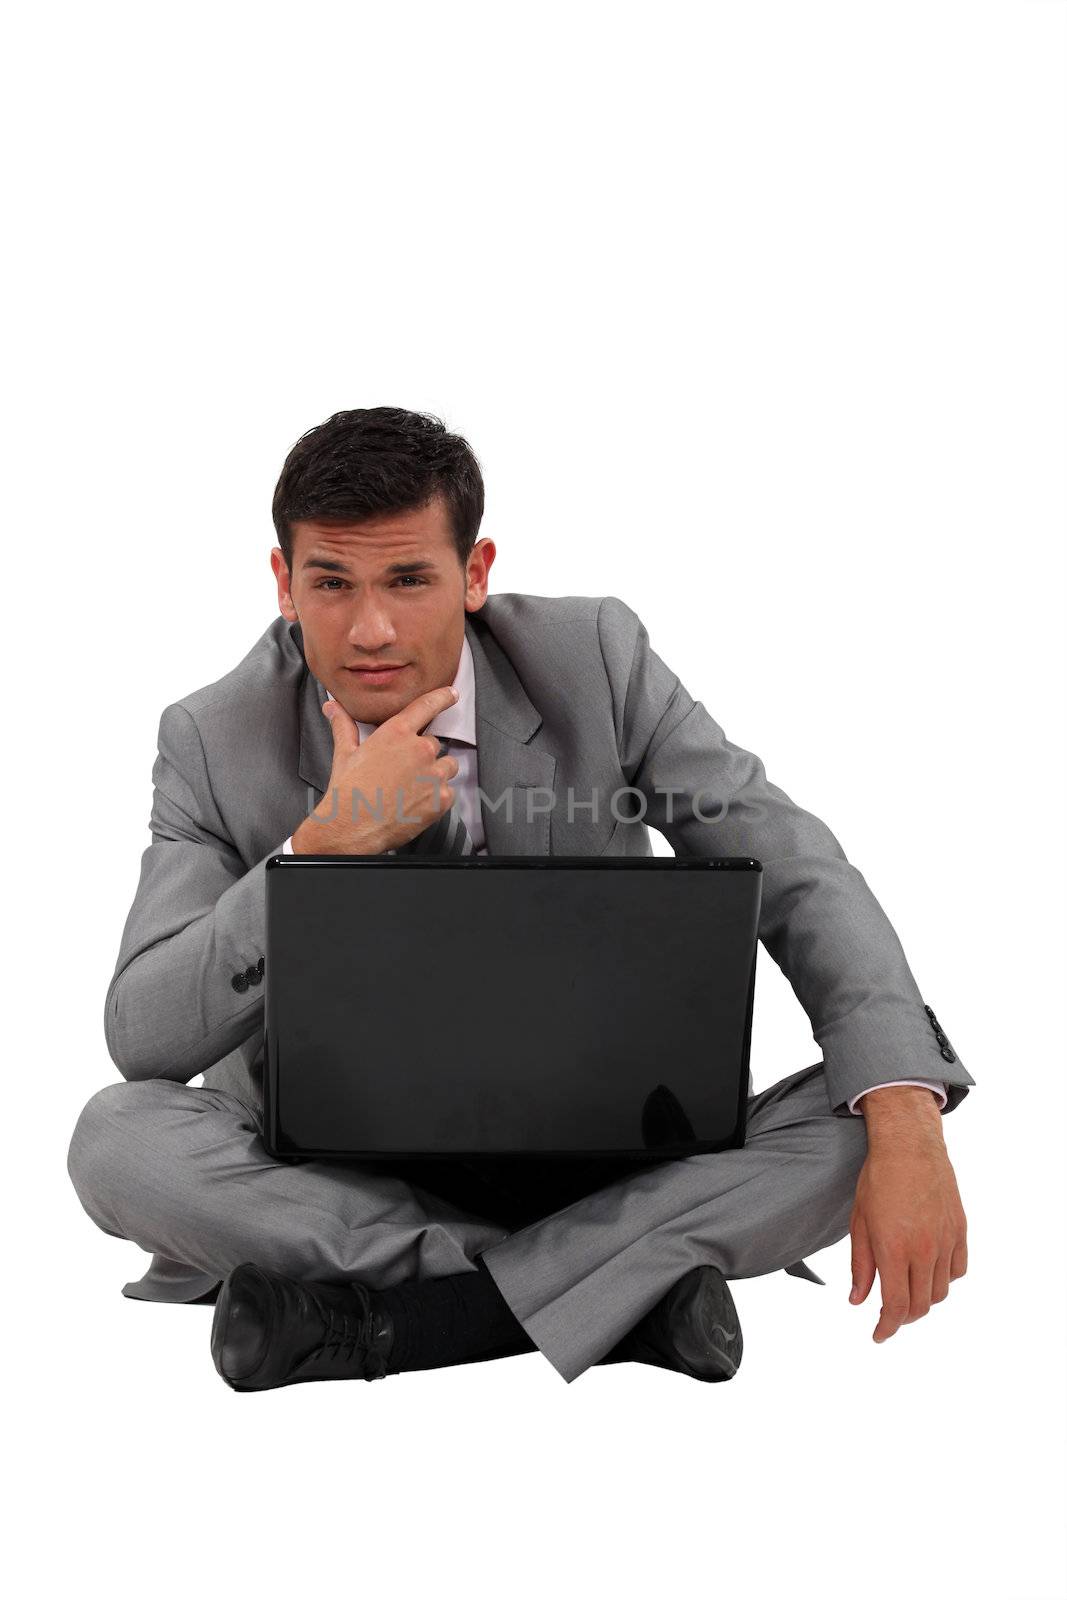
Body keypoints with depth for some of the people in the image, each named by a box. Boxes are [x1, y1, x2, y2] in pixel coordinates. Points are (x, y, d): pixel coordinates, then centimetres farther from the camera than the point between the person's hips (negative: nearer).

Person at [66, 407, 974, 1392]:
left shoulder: (594, 659, -8)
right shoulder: (213, 742, -8)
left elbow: (800, 877, -11)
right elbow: (142, 1041, -16)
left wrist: (903, 1123, -26)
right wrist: (329, 842, -27)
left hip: (596, 1174, 1)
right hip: (339, 1185, 0)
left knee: (849, 1127, -23)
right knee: (119, 1136, -28)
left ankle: (380, 1324, -26)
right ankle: (628, 1286, -23)